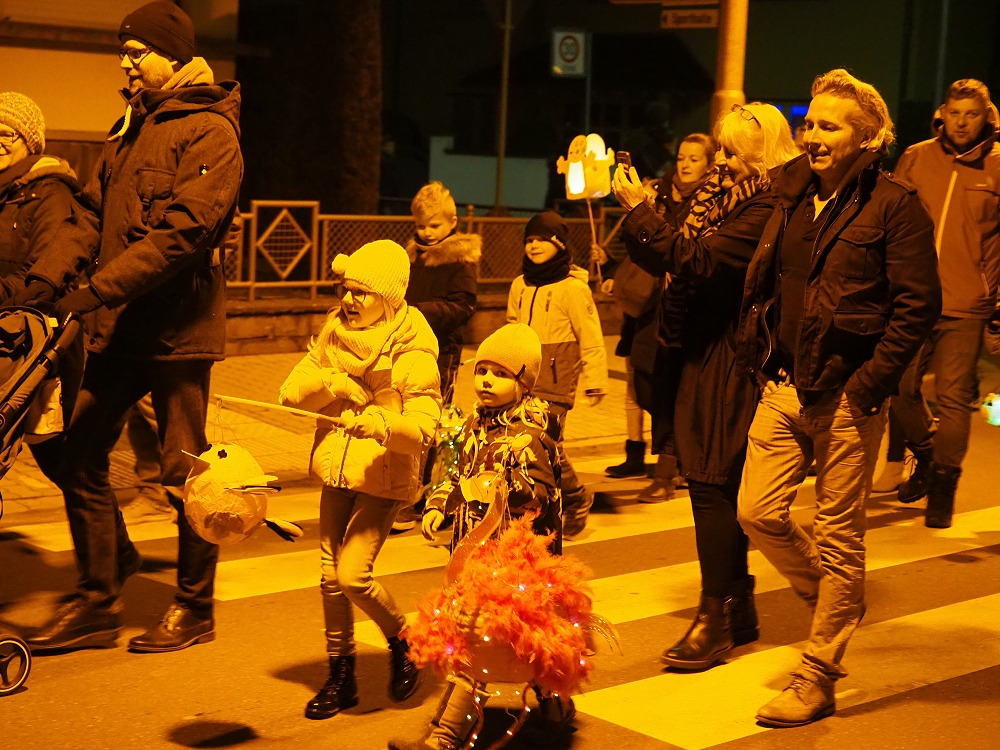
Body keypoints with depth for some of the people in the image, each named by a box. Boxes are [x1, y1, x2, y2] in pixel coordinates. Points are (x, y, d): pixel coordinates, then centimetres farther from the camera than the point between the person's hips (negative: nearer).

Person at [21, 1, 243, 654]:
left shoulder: (210, 130, -10)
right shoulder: (131, 127, 16)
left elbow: (183, 232, -21)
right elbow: (92, 215, 11)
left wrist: (98, 289, -26)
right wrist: (44, 280, -4)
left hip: (177, 327, -8)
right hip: (119, 328, 8)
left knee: (183, 474, 2)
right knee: (80, 459, 7)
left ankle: (195, 609, 17)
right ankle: (98, 603, 18)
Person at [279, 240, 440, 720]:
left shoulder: (412, 353, -13)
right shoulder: (334, 333, 3)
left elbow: (423, 427, -22)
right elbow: (291, 395, 0)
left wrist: (381, 424, -40)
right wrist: (332, 384, -18)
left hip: (383, 478, -5)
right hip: (337, 470, 6)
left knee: (353, 574, -13)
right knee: (330, 576, 8)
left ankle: (401, 639, 16)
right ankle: (340, 677, 23)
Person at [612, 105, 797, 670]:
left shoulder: (766, 212, -15)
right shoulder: (723, 197, 14)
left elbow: (697, 262, -23)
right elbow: (665, 261, 14)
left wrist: (641, 210, -19)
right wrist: (636, 212, 1)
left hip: (729, 363, -9)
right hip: (701, 355, 9)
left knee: (713, 484, -8)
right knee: (718, 486, 13)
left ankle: (716, 618, -1)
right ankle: (738, 607, 24)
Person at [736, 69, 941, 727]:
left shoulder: (894, 206, -9)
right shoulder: (794, 197, 11)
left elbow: (919, 304, -12)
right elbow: (763, 284, 19)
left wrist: (868, 384, -16)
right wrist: (760, 361, 8)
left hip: (846, 397, -6)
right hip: (784, 388, 6)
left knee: (838, 537, 3)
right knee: (759, 511, 3)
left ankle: (817, 679, 13)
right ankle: (835, 601, 31)